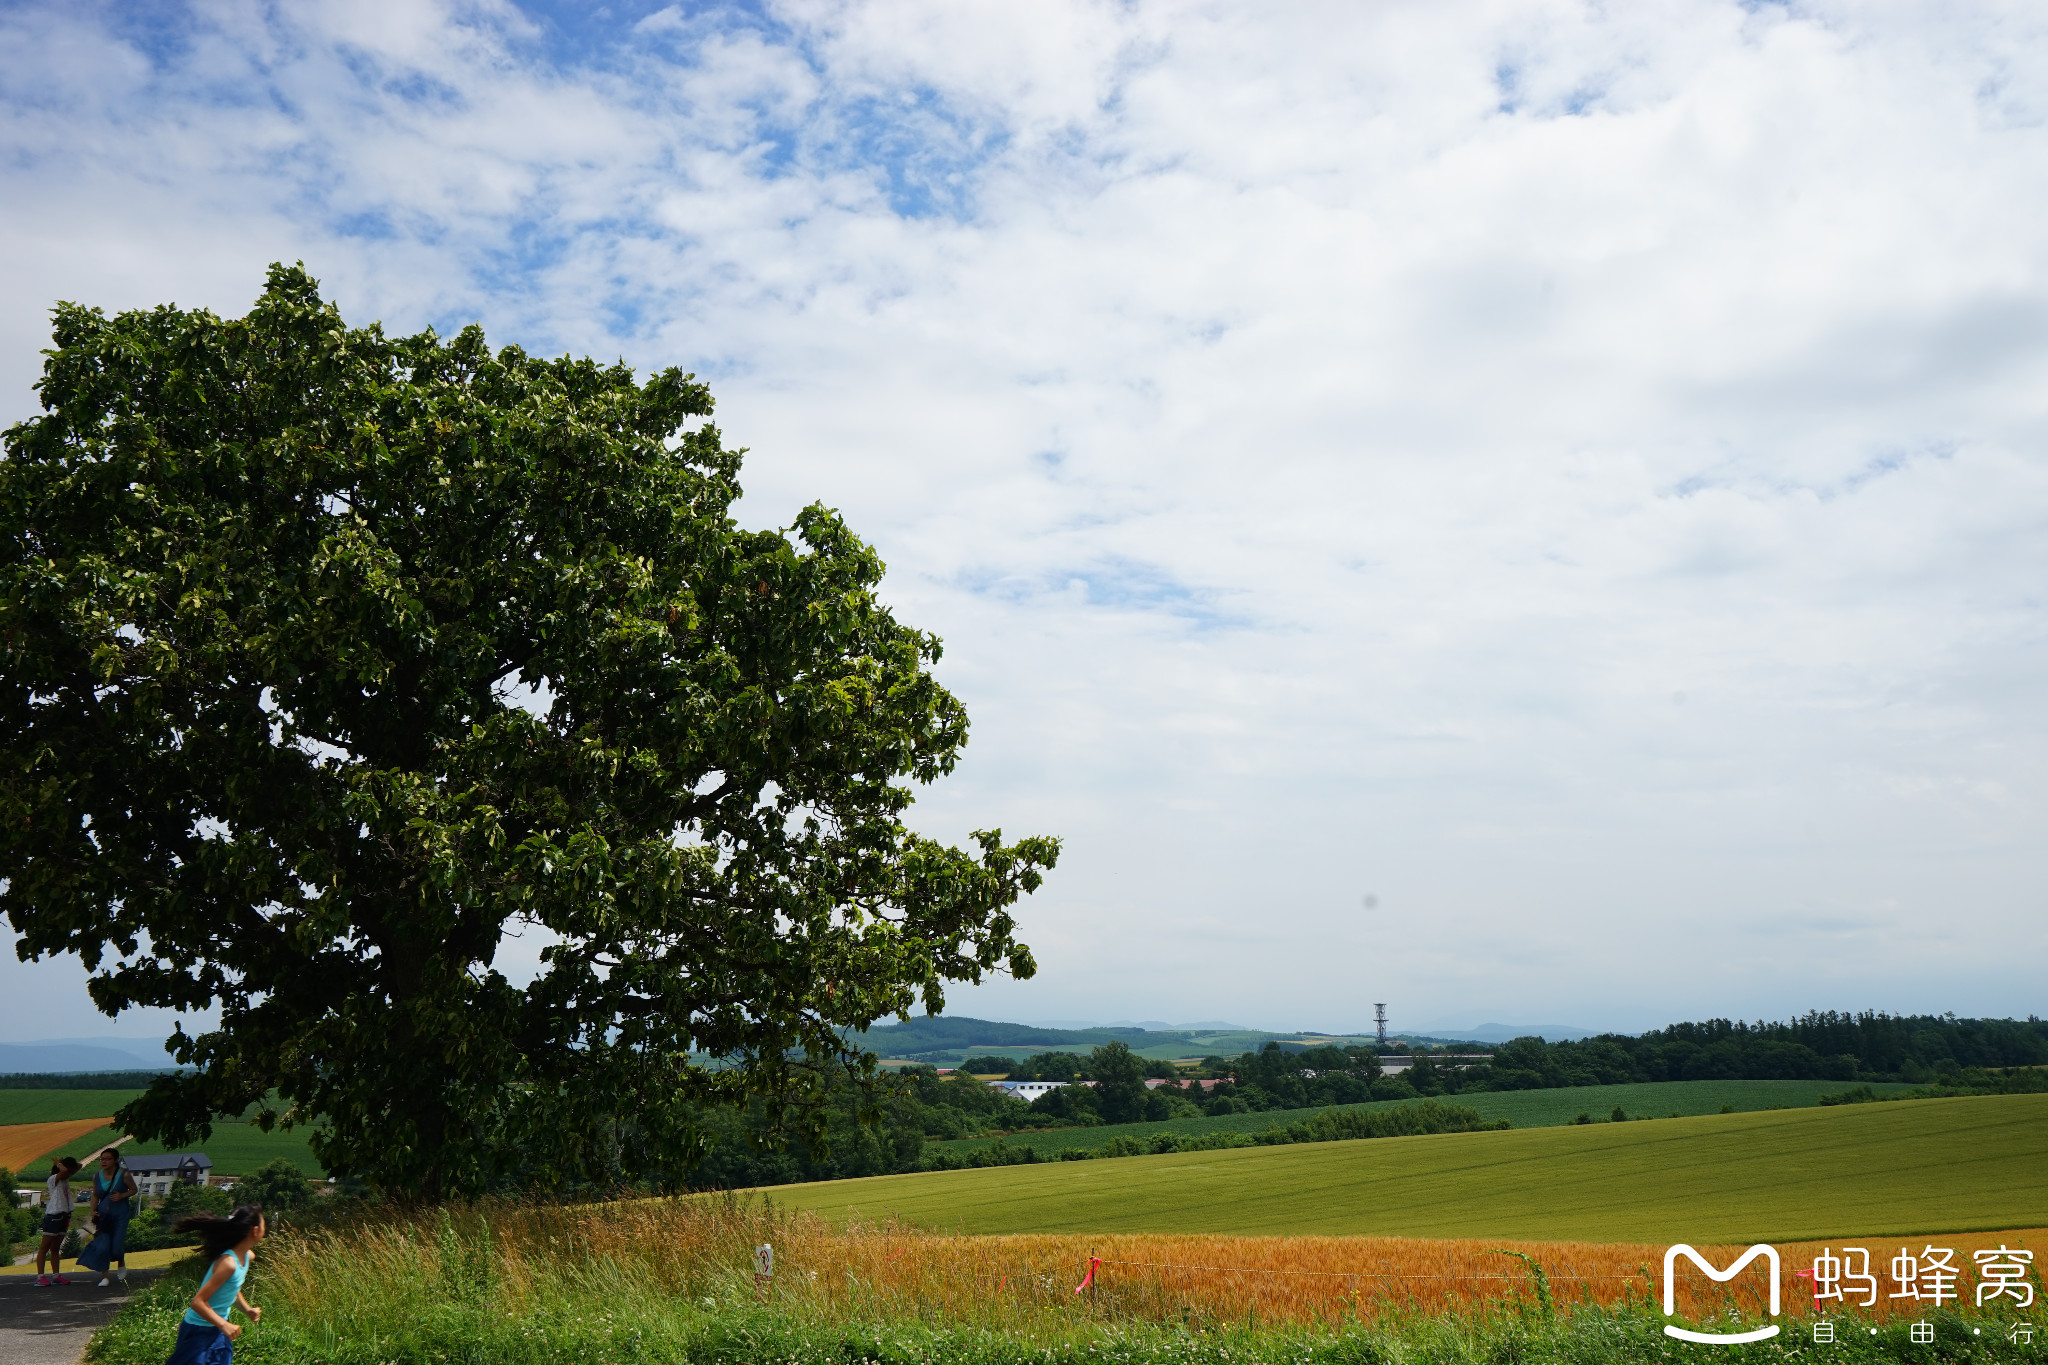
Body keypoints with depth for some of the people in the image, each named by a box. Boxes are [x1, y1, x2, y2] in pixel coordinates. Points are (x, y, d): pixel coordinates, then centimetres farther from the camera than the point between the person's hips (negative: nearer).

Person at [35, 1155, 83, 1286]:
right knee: (45, 1247, -5)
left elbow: (77, 1167, 19)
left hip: (64, 1216, 8)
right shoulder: (53, 1179, -11)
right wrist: (59, 1164, -10)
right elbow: (65, 1171, -29)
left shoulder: (65, 1179, 14)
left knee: (56, 1248, 10)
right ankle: (40, 1277, -6)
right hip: (53, 1215, -8)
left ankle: (56, 1275, 12)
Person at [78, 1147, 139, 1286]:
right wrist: (93, 1211, 0)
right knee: (102, 1246, -10)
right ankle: (105, 1276, 5)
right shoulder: (97, 1176, 2)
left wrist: (122, 1195, -15)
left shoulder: (124, 1174, -8)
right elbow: (95, 1195, 14)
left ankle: (122, 1264, 29)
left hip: (120, 1214, -3)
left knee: (117, 1246, -6)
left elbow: (134, 1190, 3)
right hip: (103, 1215, 3)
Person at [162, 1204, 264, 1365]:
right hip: (199, 1331, -9)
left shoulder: (248, 1256, -1)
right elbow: (198, 1302, -30)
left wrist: (248, 1309, 5)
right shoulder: (228, 1262, -29)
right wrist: (224, 1325, -34)